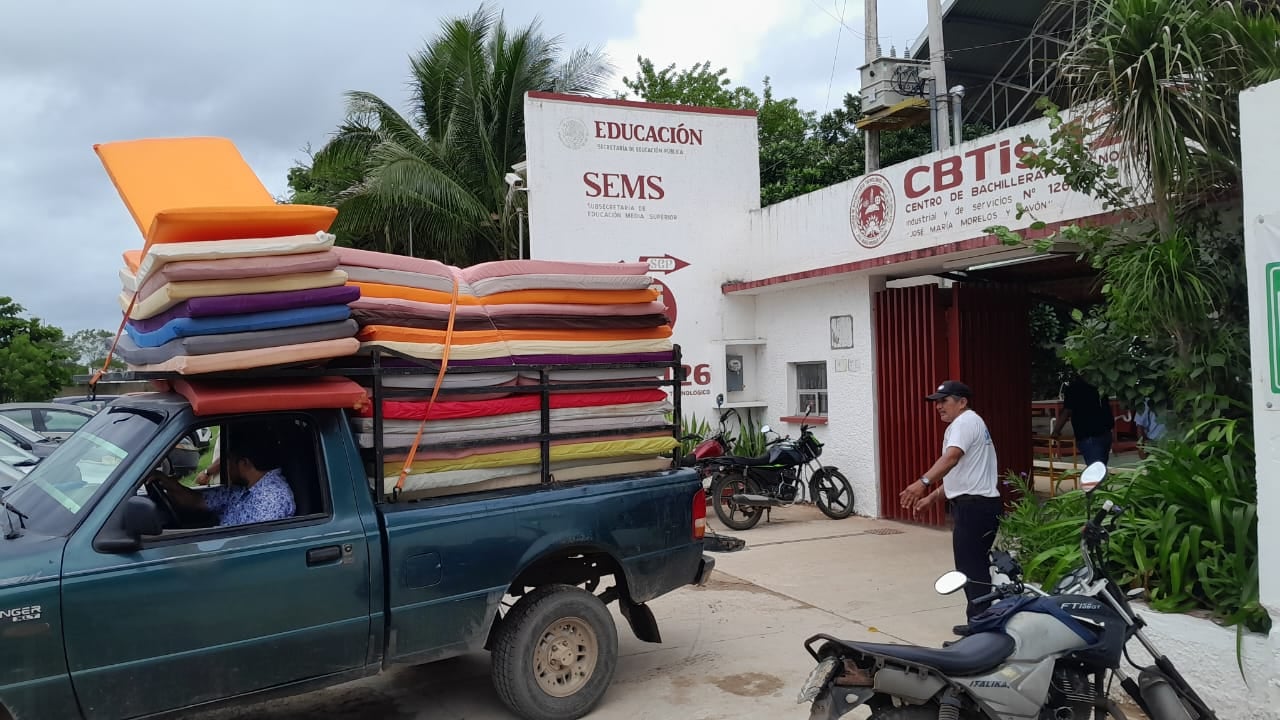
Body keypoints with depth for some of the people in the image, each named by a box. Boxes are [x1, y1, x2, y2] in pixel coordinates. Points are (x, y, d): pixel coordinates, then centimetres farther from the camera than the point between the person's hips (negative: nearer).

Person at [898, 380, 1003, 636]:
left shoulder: (966, 421, -10)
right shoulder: (965, 424, 24)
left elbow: (951, 457, -30)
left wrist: (923, 482, -42)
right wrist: (932, 498, 25)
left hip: (974, 506, -11)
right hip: (975, 504, 11)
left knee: (971, 569, -9)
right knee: (975, 567, 16)